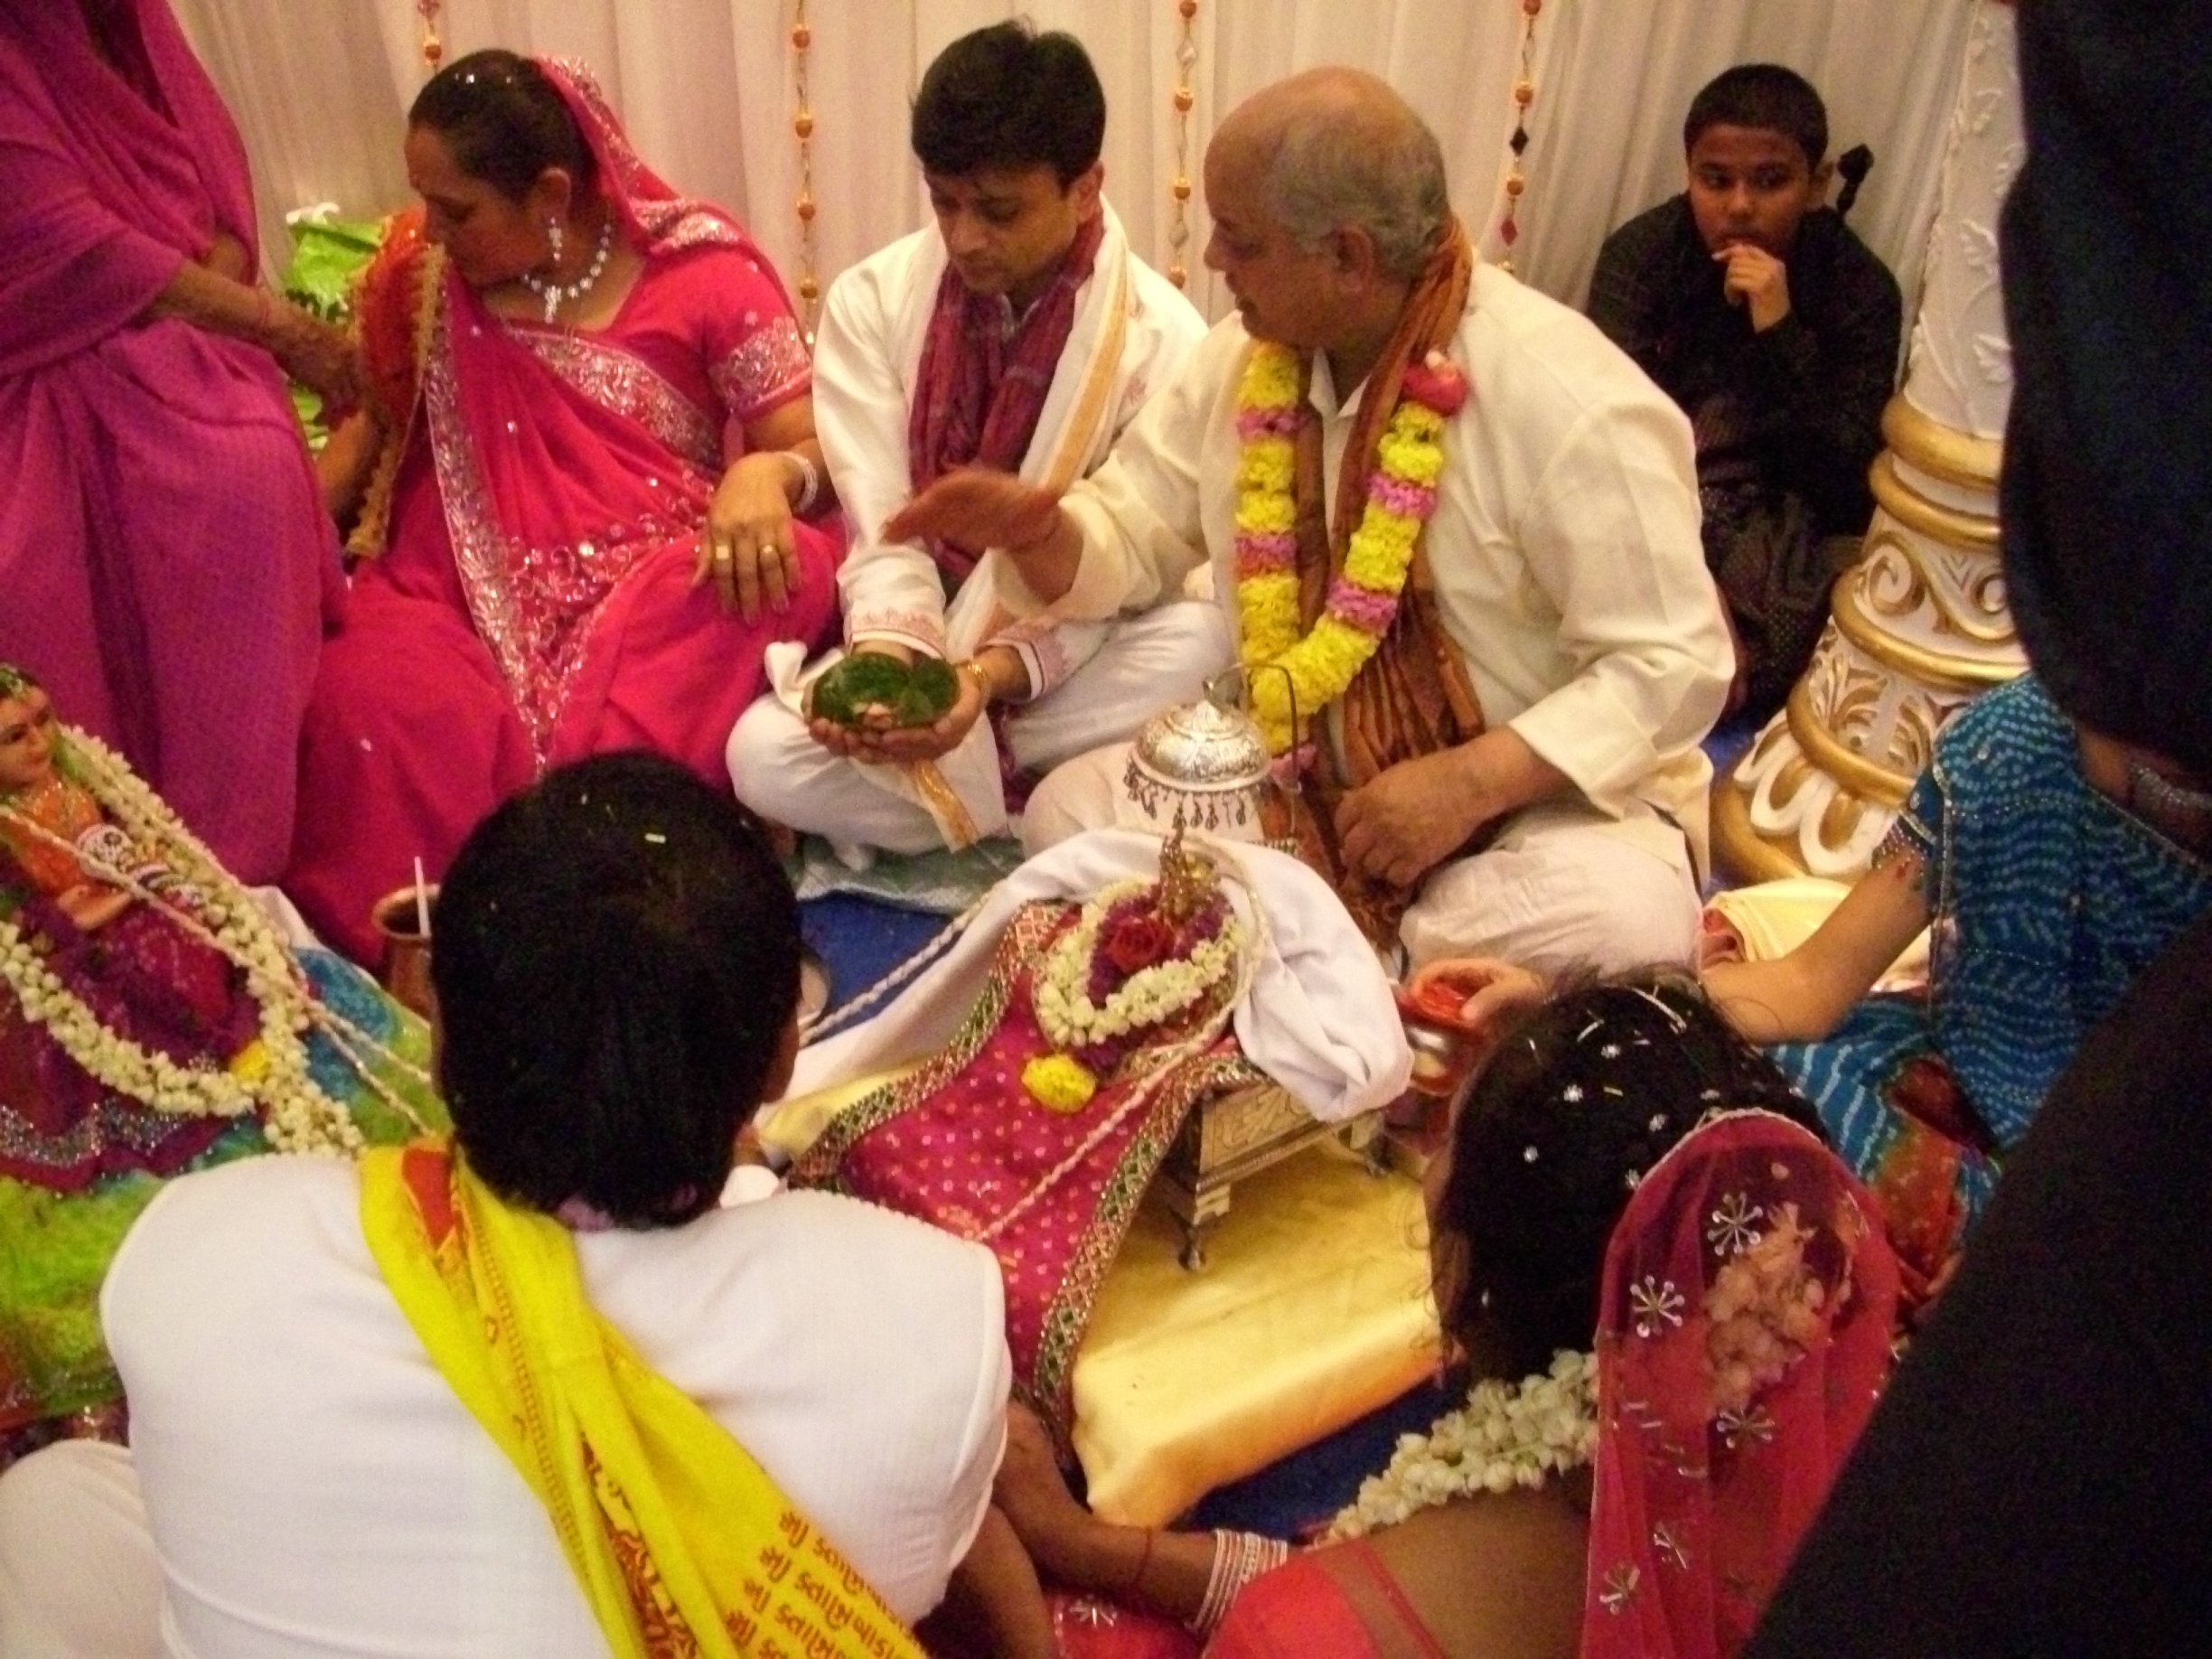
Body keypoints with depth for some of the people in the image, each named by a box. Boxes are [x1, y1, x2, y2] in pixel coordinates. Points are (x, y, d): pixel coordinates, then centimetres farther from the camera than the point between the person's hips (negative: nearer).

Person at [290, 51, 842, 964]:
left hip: (663, 577, -1)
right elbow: (374, 419, 17)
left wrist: (765, 477, -28)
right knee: (363, 700, -33)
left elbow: (815, 444, -3)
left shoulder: (703, 269, -1)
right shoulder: (421, 268, 8)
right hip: (474, 583, 1)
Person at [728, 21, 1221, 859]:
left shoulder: (1160, 338, -11)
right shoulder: (870, 300, -5)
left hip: (1075, 661, -1)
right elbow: (881, 530, -8)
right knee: (763, 755, -27)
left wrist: (995, 674, -31)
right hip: (923, 645, 2)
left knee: (1201, 642, -34)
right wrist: (891, 658, -28)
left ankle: (960, 770, -15)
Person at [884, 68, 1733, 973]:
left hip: (1541, 795, -4)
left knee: (1617, 927, -33)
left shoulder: (1573, 406, -21)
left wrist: (1469, 784, -29)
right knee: (1071, 810, -13)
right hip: (1296, 782, 4)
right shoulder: (1246, 358, -2)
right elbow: (1136, 535, 7)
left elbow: (1671, 664, -18)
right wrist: (1038, 529, -17)